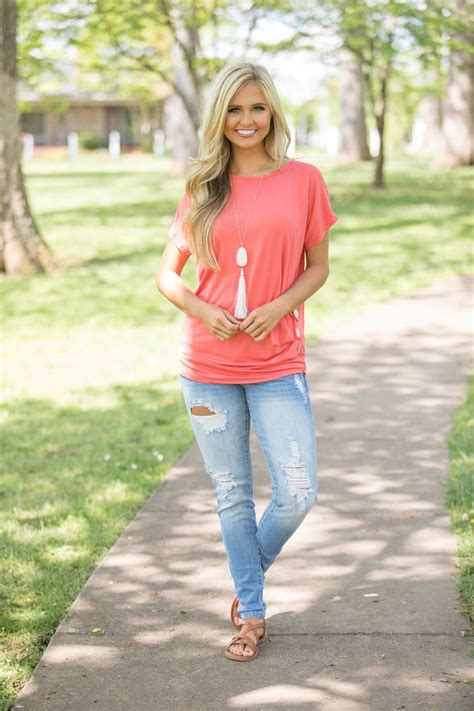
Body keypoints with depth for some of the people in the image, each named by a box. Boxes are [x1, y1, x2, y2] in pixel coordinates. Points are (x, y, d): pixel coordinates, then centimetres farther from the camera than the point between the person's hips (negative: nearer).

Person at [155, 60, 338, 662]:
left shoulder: (303, 179, 1)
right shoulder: (202, 189, 4)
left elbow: (317, 267, 6)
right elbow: (167, 274, 9)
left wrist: (279, 307, -12)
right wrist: (203, 311, -10)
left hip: (277, 364, -1)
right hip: (208, 365, 1)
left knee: (297, 494, -6)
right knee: (232, 496, 9)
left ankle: (250, 579, 25)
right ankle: (252, 614, 25)